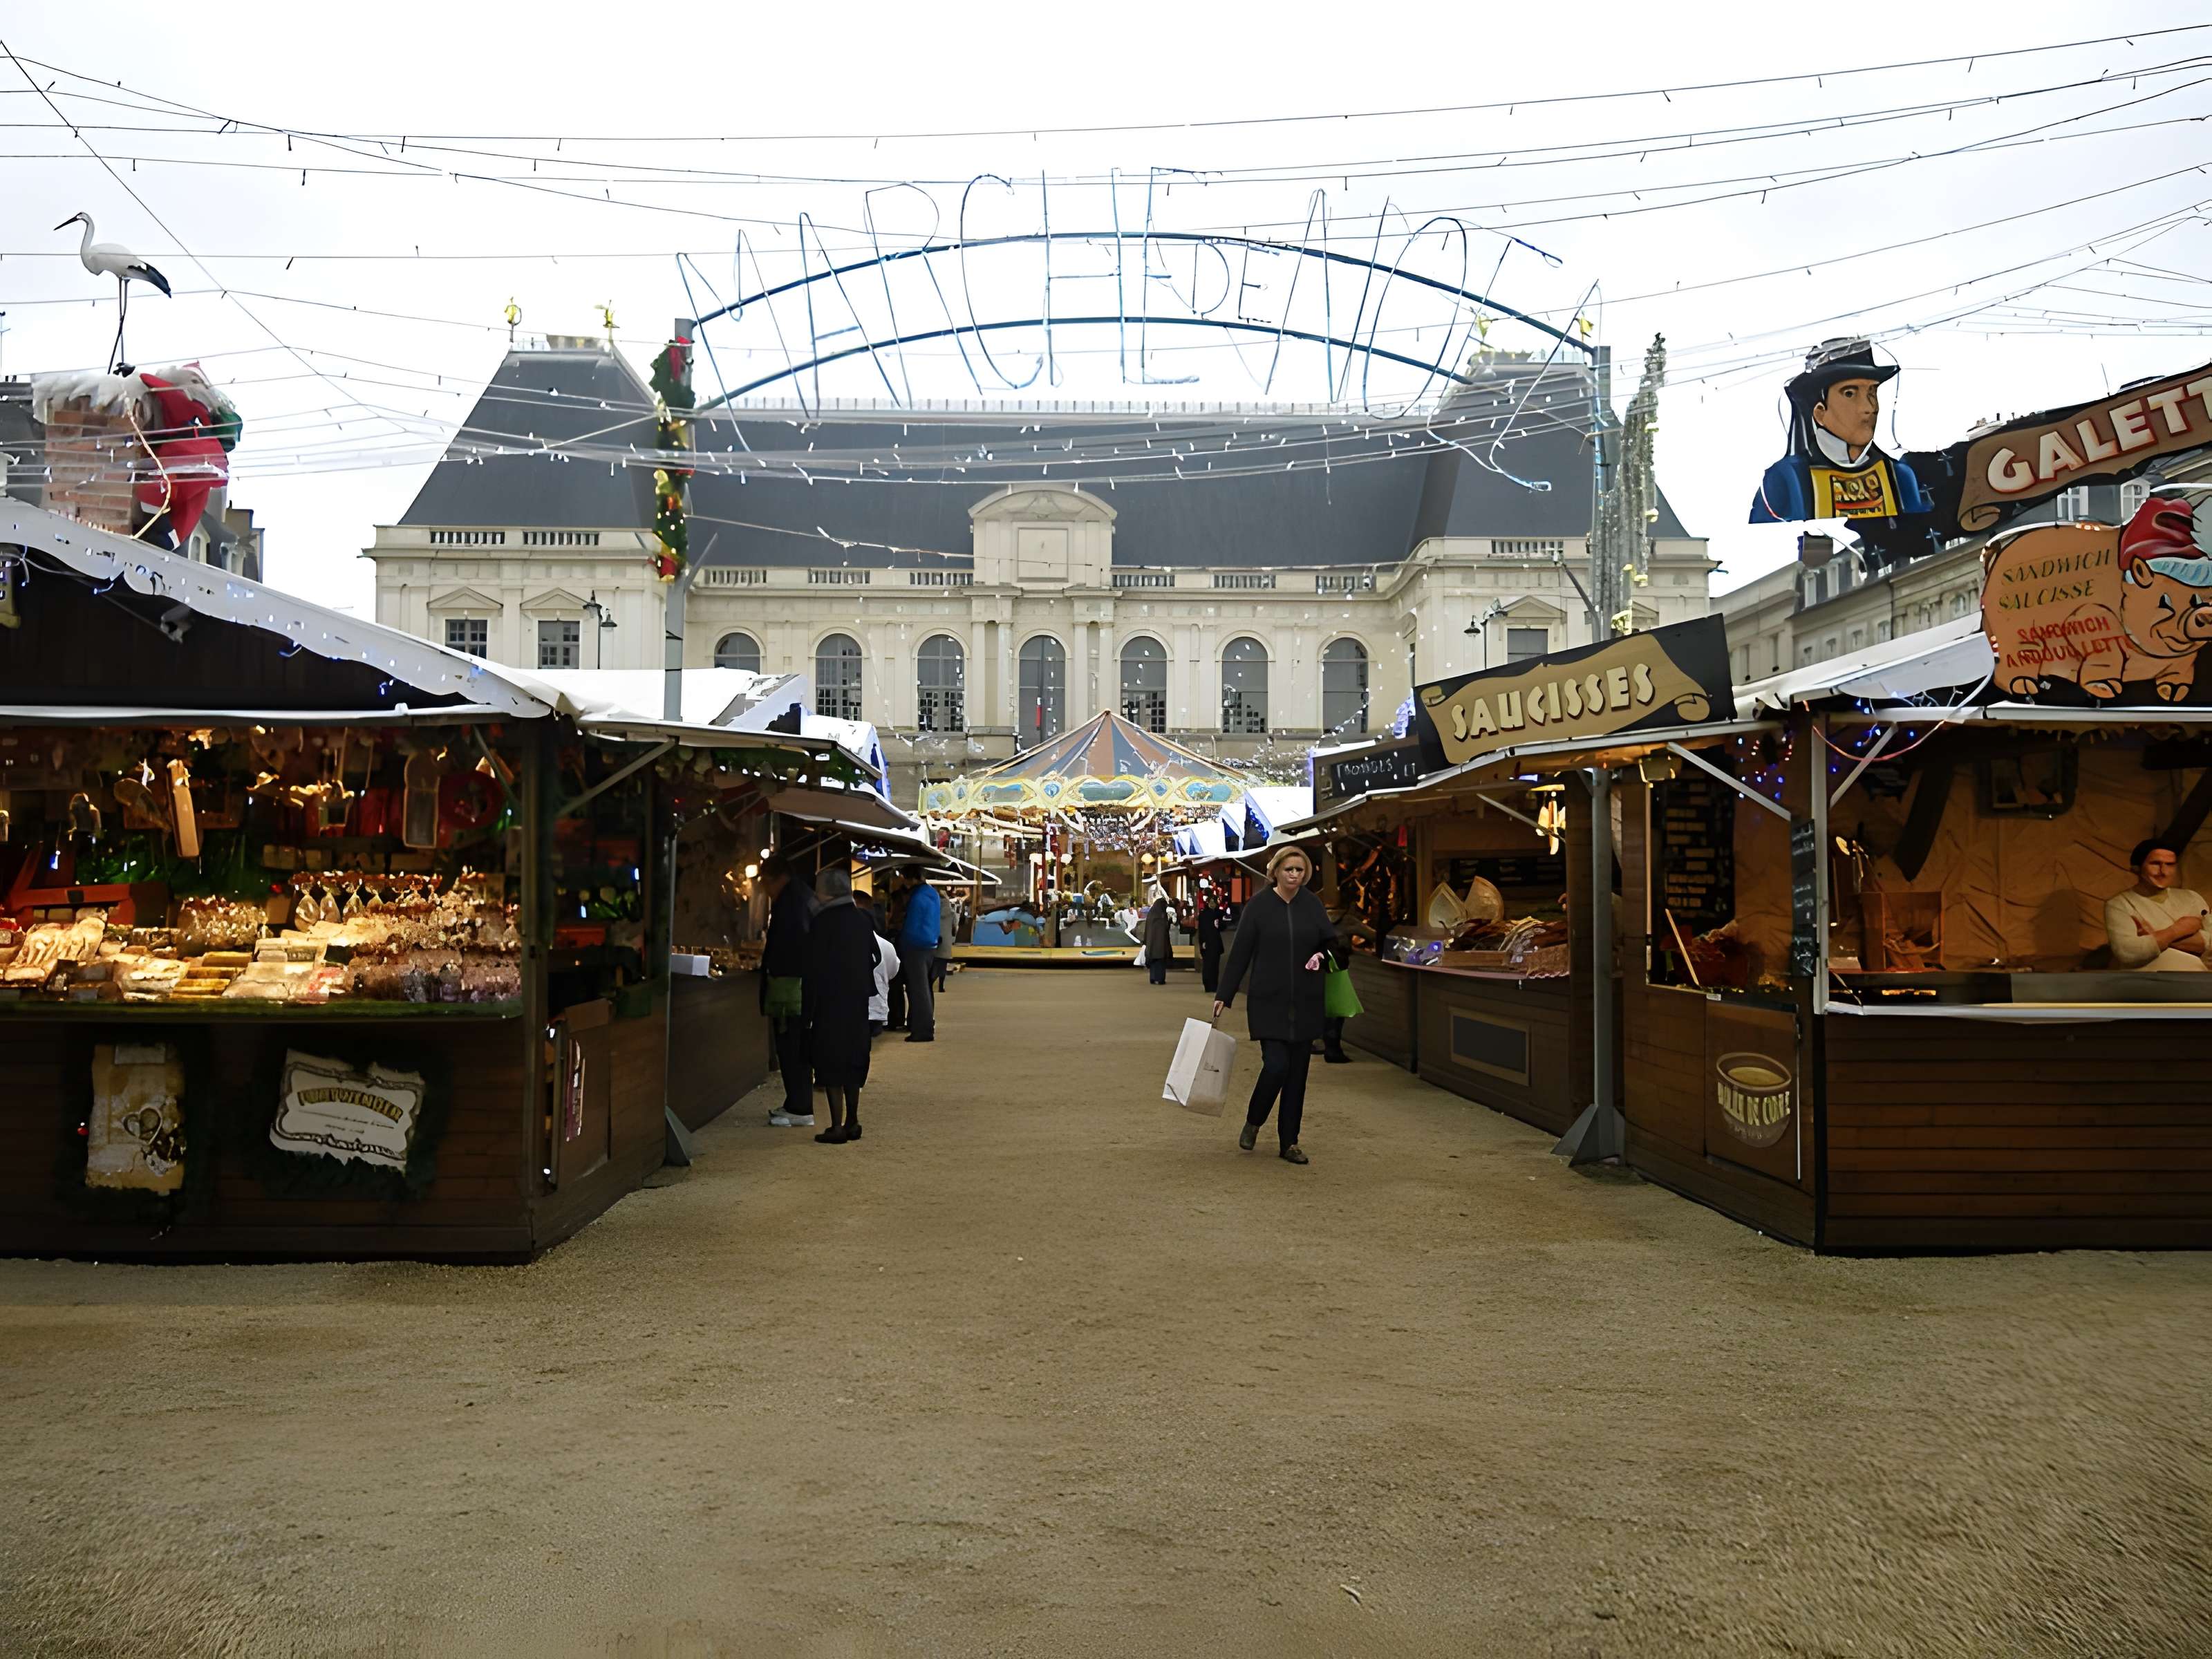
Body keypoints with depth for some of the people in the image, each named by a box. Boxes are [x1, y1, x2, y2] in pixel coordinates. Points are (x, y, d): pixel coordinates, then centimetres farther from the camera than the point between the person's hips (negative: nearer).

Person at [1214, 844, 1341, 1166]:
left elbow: (1332, 941, 14)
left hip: (1306, 1003, 3)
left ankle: (1290, 1142, 15)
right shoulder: (1259, 906, -3)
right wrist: (1224, 996, -2)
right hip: (1269, 1002, -3)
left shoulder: (1312, 905, 5)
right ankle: (1253, 1122, 15)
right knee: (1276, 1066, -13)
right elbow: (1240, 953, -1)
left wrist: (1322, 955, -9)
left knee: (1298, 1072, 5)